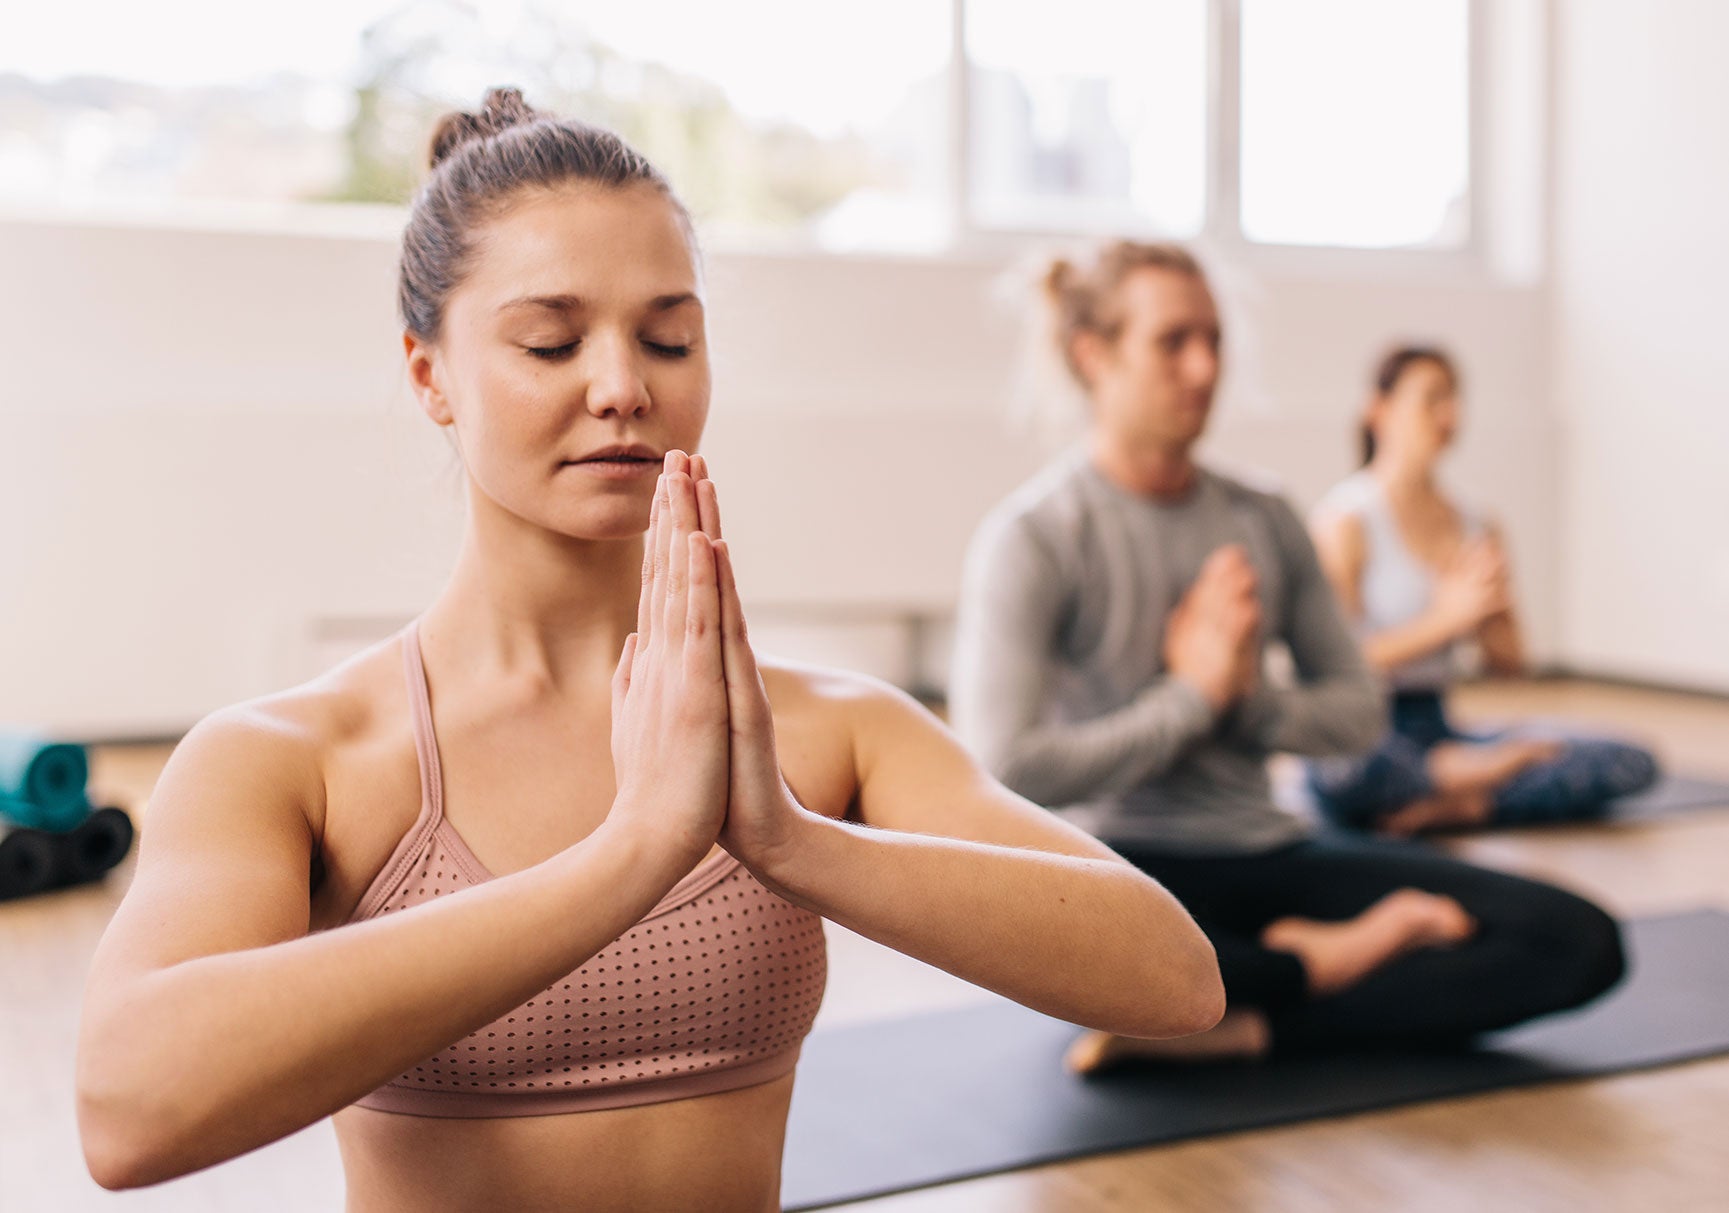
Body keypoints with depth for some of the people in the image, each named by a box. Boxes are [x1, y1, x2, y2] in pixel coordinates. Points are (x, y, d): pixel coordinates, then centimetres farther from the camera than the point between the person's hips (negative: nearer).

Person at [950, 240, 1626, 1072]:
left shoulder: (1264, 523, 10)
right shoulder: (1031, 537, -7)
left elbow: (1360, 713, 13)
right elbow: (1007, 773, -17)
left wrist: (1249, 698, -8)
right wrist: (1193, 696, -10)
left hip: (1269, 854, 5)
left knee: (1584, 941, -12)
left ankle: (1239, 1026, -20)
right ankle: (1323, 963, -15)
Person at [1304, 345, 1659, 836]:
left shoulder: (1478, 529, 15)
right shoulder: (1346, 519, -5)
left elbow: (1510, 662, 14)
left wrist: (1488, 611, -7)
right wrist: (1445, 620, -12)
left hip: (1438, 731, 6)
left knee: (1632, 763, -13)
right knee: (1347, 771, -44)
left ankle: (1447, 806, -22)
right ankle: (1470, 776, -17)